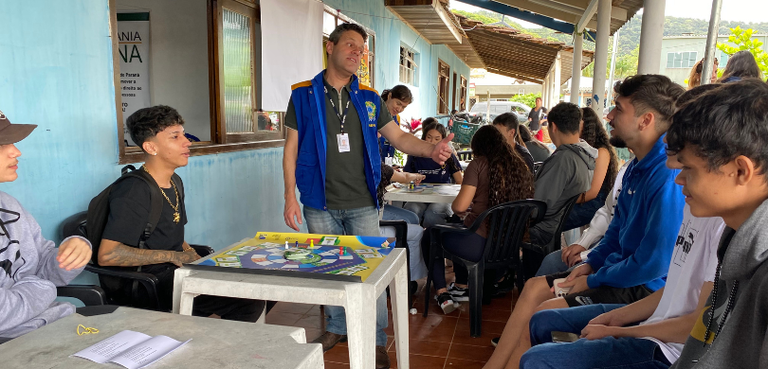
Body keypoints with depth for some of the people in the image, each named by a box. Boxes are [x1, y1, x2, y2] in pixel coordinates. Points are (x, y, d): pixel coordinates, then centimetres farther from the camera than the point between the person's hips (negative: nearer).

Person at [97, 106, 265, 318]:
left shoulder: (174, 183, 13)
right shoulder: (134, 191, -16)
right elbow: (107, 255, -25)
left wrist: (197, 261, 2)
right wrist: (172, 257, -18)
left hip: (175, 272, 9)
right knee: (249, 302, -23)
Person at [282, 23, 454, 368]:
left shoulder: (369, 98, 6)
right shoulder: (304, 94, 1)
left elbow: (398, 136, 3)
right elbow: (291, 148, 1)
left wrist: (430, 149, -17)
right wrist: (290, 197, -6)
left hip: (362, 205, 1)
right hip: (320, 206, 0)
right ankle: (336, 327, 34)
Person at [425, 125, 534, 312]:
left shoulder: (479, 164, -11)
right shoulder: (520, 167, 4)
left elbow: (460, 206, -17)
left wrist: (455, 208, 9)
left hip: (480, 244, -7)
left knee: (430, 234, 21)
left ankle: (442, 293, 18)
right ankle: (461, 288, 39)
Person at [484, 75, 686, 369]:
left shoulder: (668, 176, -26)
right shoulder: (639, 166, 7)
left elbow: (654, 263, -26)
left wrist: (593, 280, -14)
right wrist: (590, 264, 5)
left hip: (644, 289, -10)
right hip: (616, 268, 10)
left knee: (541, 315, -18)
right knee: (534, 287, 6)